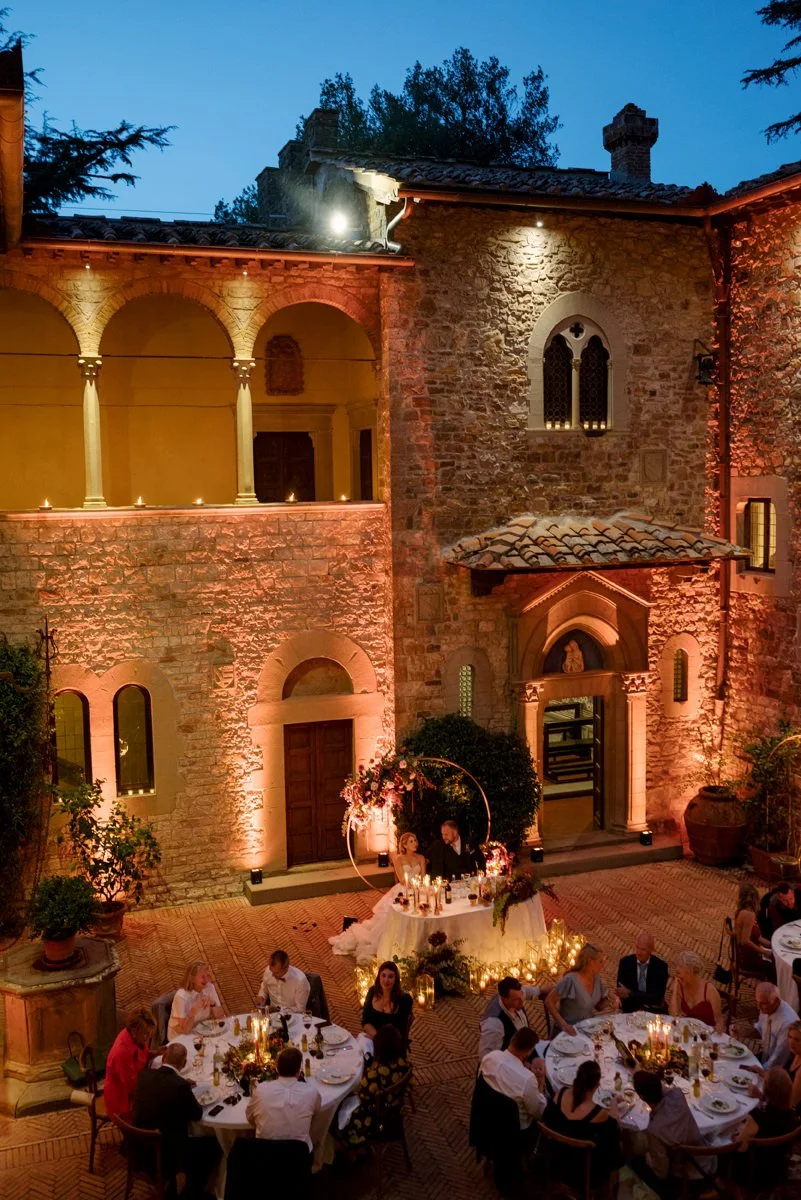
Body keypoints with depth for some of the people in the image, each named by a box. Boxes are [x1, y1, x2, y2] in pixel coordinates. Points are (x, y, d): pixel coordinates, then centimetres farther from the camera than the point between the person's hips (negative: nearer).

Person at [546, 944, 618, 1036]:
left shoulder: (597, 977, -2)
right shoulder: (571, 980, -23)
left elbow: (597, 1005, 11)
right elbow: (549, 1002, -17)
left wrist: (609, 1002, -9)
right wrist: (563, 1024, -24)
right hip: (570, 1031, -5)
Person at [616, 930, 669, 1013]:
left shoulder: (661, 966, -6)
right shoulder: (625, 962, -3)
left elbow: (658, 997, -11)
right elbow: (621, 992, -4)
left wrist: (630, 993, -18)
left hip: (654, 1011, 1)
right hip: (631, 1010, -1)